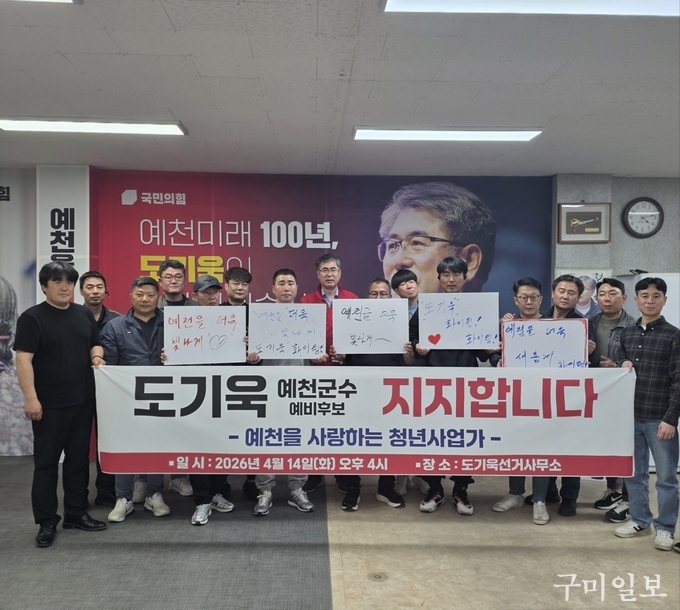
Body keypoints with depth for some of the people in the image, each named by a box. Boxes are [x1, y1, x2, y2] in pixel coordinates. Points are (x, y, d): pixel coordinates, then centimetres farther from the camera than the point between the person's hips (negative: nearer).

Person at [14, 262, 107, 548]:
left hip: (83, 400, 5)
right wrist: (30, 398, -19)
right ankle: (46, 522, 14)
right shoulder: (32, 317, -8)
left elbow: (95, 344, 21)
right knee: (46, 462, 4)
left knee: (79, 458, 13)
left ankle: (77, 513, 25)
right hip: (49, 404, -5)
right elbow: (24, 360, -13)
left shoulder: (84, 314, 9)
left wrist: (97, 356, -2)